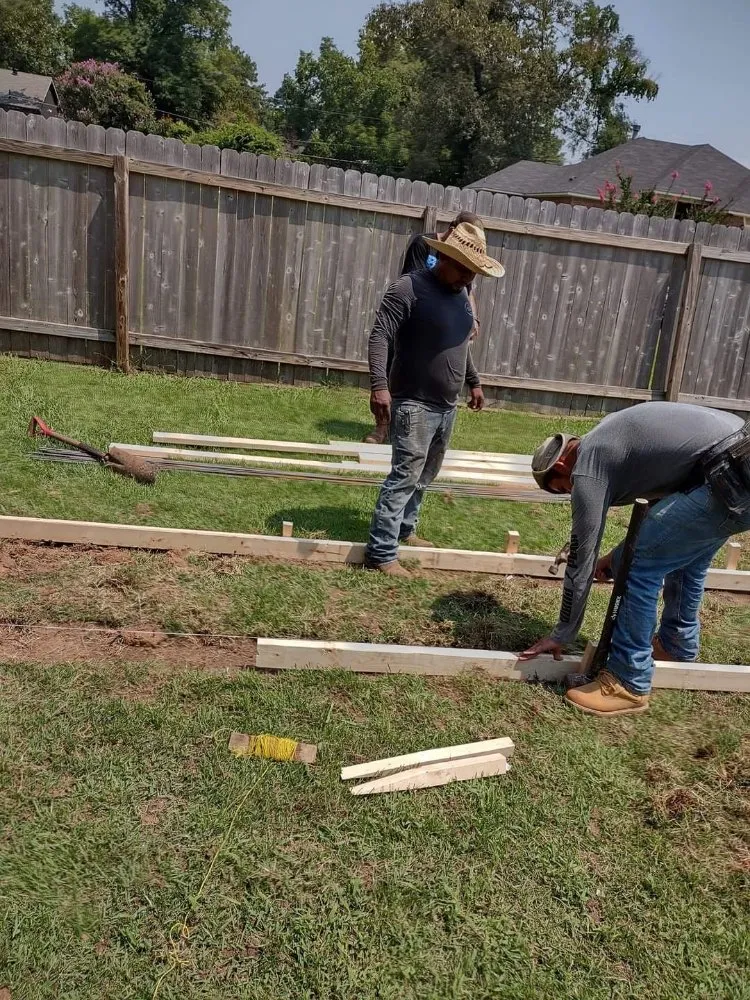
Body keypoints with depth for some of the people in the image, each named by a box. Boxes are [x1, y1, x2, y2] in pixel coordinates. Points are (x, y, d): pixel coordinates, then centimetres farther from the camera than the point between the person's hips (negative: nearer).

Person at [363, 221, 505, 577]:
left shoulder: (461, 295, 13)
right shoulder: (409, 287, -12)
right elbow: (380, 336, -19)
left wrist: (474, 381, 31)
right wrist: (379, 385, -30)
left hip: (446, 405, 8)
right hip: (414, 403, -8)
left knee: (424, 476, 15)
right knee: (405, 476, -9)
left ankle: (404, 530, 31)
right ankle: (381, 553, -3)